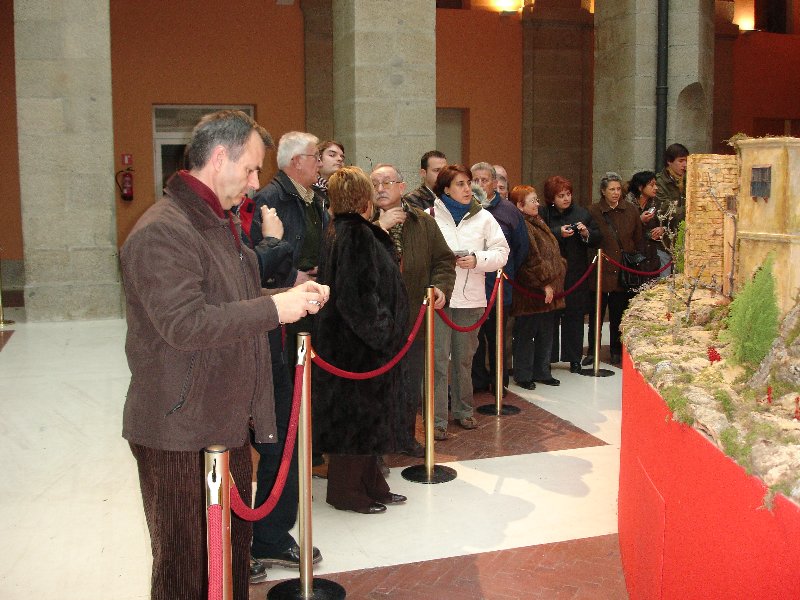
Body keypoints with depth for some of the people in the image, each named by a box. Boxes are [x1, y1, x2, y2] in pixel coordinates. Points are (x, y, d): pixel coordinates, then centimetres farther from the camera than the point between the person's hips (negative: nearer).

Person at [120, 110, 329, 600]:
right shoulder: (161, 232, -19)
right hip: (180, 433, -10)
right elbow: (184, 323, -28)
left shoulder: (223, 223, 16)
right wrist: (274, 308, -23)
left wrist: (292, 295, 9)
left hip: (229, 421, 10)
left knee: (233, 551, 20)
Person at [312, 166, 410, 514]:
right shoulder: (357, 235, -20)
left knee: (363, 415, 17)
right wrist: (380, 331, -17)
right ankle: (347, 490, 15)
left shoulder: (339, 231, 10)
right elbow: (359, 296, -24)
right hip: (357, 345, -10)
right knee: (357, 415, 2)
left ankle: (370, 484, 29)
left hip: (345, 339, 10)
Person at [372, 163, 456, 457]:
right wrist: (379, 228, -24)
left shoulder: (424, 222, 6)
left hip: (414, 321, 4)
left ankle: (406, 436, 36)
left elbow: (444, 259, 11)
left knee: (412, 387, 17)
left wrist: (441, 286, -7)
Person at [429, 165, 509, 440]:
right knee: (439, 358, -4)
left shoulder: (483, 217, 7)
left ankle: (463, 410, 29)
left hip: (471, 298, 3)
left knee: (464, 357, 14)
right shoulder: (430, 216, 0)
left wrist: (477, 260, -10)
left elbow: (501, 252, 5)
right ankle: (437, 419, 2)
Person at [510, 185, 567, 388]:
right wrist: (545, 283, -18)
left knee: (546, 333, 15)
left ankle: (542, 372, 26)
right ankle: (523, 375, 12)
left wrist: (555, 282, 15)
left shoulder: (538, 223, 17)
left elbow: (553, 255, 23)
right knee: (526, 334, 2)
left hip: (549, 292, 10)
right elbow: (531, 260, -21)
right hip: (530, 293, -10)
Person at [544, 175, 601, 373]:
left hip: (576, 275, 3)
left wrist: (586, 233, -10)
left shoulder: (581, 213, 6)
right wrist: (558, 233, -21)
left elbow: (598, 238, 9)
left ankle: (574, 359, 18)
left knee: (575, 317, 8)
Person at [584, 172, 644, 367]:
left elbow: (639, 240, 9)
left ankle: (617, 353, 20)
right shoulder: (593, 211, -3)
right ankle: (592, 352, 20)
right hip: (600, 270, -2)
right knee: (597, 313, 7)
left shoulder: (630, 210, 5)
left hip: (624, 271, 2)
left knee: (619, 314, 8)